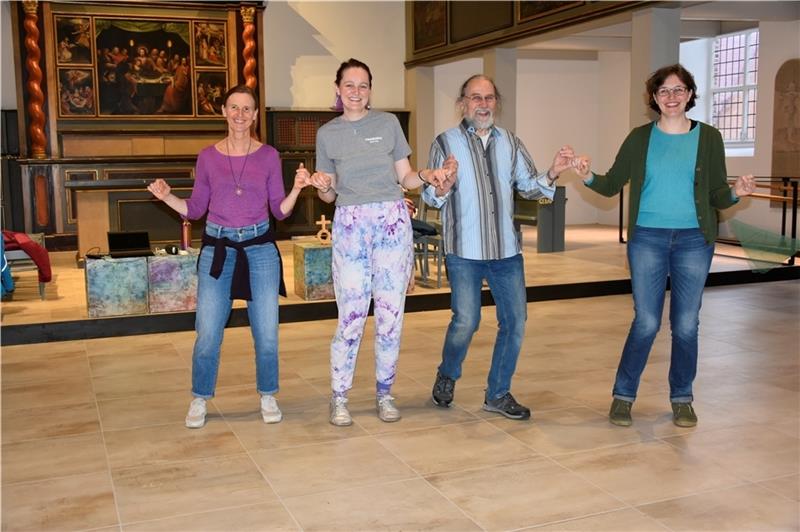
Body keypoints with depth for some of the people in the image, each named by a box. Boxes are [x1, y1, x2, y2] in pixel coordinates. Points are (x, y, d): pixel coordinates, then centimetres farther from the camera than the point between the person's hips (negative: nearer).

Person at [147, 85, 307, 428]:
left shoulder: (268, 156, 3)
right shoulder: (208, 157, 4)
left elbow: (279, 211, 5)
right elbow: (195, 209, 9)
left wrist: (297, 189, -11)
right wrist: (166, 197, -6)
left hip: (260, 248, 0)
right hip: (217, 248, 0)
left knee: (266, 331, 2)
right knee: (207, 333, -2)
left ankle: (267, 396, 22)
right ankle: (199, 399, 18)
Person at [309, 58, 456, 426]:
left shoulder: (388, 123, 7)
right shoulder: (327, 134, 8)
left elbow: (405, 178, 8)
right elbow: (329, 195, 10)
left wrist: (427, 175, -12)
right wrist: (322, 187, -12)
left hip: (393, 222, 1)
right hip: (350, 225, 0)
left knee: (391, 313, 4)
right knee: (351, 316, -3)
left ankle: (384, 394, 19)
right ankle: (339, 398, 11)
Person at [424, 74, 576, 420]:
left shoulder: (510, 142, 12)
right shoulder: (446, 143, 1)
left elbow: (528, 186, 13)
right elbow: (428, 196, -2)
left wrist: (551, 174, -7)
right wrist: (440, 191, -24)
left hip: (506, 250, 4)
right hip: (464, 252, -4)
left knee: (515, 321, 5)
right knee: (466, 321, -6)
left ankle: (498, 394, 21)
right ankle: (447, 376, 25)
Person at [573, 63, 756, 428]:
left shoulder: (708, 138, 4)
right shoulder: (640, 138, 4)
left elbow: (718, 196, 5)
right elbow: (612, 185, 3)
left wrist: (735, 193, -16)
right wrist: (588, 177, -16)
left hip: (694, 241, 1)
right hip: (647, 238, -1)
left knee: (686, 325, 6)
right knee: (646, 322, -1)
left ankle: (682, 399, 23)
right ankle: (623, 395, 15)